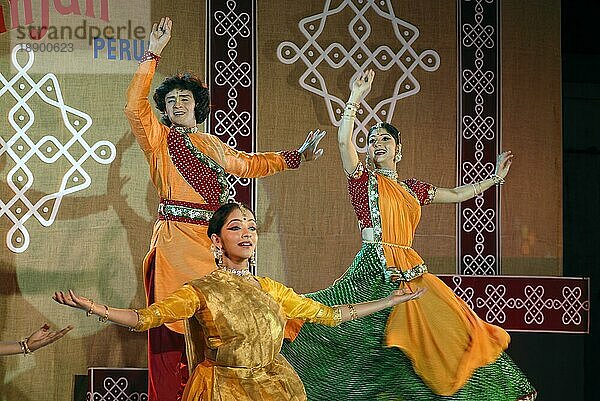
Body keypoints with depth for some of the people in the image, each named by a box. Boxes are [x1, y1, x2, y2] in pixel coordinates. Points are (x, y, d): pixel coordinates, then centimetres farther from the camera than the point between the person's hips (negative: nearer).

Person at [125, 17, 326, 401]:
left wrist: (296, 156, 28)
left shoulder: (213, 144, 23)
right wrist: (152, 56, -11)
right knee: (169, 327, -7)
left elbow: (249, 164, 31)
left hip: (211, 240, 5)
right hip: (175, 238, -5)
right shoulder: (159, 138, 6)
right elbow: (134, 107, -9)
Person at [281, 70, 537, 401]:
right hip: (375, 269, -5)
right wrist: (355, 100, -21)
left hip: (411, 271, 5)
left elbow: (456, 194, 30)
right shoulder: (362, 179, 3)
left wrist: (495, 177, 28)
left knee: (454, 328, 6)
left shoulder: (413, 188, 18)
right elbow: (343, 140, -15)